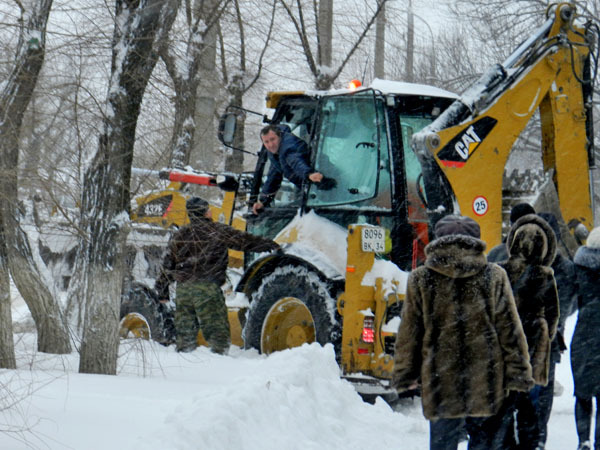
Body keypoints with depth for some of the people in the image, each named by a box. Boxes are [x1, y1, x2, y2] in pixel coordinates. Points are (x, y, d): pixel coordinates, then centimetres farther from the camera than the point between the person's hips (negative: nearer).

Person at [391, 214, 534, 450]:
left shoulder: (420, 280, -1)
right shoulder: (494, 277, -1)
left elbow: (408, 335, 5)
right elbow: (510, 332, 1)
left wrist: (403, 377, 15)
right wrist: (519, 375, 8)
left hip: (440, 387, 0)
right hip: (487, 385, 0)